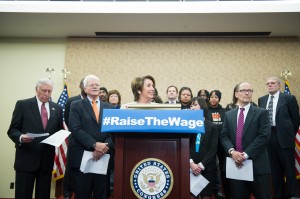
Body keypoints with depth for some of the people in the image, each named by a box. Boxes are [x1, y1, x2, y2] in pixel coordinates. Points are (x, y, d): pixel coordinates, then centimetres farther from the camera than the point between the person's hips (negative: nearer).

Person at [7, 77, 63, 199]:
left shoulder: (57, 108, 9)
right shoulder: (22, 105, 0)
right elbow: (12, 130, -2)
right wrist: (21, 137, -22)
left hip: (47, 159, 3)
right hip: (26, 158, -3)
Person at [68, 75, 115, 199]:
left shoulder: (110, 107, 12)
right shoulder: (76, 105, 5)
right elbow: (76, 129, -8)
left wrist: (104, 146, -13)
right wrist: (94, 144, -17)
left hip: (104, 157, 3)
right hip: (82, 156, -2)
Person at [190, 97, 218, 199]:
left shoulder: (212, 127, 2)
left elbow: (213, 149, -4)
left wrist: (201, 165, -12)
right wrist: (191, 163, -14)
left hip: (207, 169, 0)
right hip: (191, 168, 1)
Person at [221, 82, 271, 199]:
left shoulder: (262, 113, 3)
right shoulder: (228, 115, 14)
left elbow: (264, 136, -8)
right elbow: (224, 136, 7)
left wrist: (246, 154, -15)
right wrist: (231, 151, -12)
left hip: (257, 164, -2)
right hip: (235, 164, 3)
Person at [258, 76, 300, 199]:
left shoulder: (289, 98, -3)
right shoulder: (261, 100, 10)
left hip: (284, 137, -4)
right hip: (268, 137, 4)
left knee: (289, 168, 5)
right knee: (275, 169, 12)